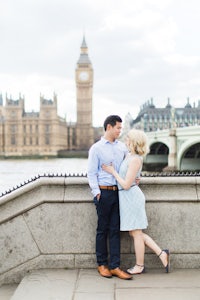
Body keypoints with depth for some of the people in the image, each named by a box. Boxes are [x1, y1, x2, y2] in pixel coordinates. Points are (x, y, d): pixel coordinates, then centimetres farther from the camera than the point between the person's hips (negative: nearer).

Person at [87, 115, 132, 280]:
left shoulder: (122, 147, 12)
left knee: (115, 229, 5)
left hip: (119, 192, 4)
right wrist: (96, 192, -11)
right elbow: (91, 173, -4)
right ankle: (102, 264, 18)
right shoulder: (96, 148, -2)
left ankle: (115, 266, 8)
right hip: (104, 192, -4)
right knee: (103, 229, 6)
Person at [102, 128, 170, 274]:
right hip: (126, 197, 10)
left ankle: (139, 266, 17)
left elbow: (126, 185, -18)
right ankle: (162, 254, 15)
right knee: (135, 233, 14)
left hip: (131, 196, -10)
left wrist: (112, 171, -12)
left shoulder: (135, 159, -18)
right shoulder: (129, 155, 9)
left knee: (136, 233, 4)